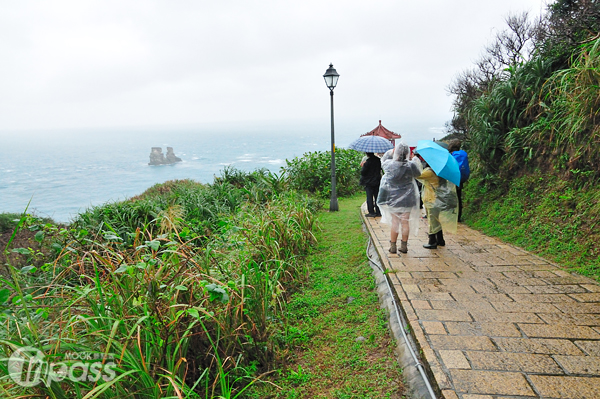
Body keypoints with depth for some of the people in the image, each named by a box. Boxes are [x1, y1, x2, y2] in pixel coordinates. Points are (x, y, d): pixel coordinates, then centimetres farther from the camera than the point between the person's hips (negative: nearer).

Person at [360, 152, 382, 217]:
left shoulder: (367, 162, -18)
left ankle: (371, 212, 3)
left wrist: (363, 166, 0)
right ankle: (378, 212, 15)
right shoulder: (378, 160, 0)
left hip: (369, 183, -5)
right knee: (377, 197, 11)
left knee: (369, 198, 2)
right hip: (377, 182, 5)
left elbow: (362, 172, -15)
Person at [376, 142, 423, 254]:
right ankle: (404, 246, 15)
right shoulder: (411, 165, -12)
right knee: (405, 222, 8)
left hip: (392, 198, 0)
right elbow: (418, 173, 9)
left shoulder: (389, 164, -10)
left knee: (395, 222, 7)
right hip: (407, 199, 0)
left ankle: (393, 246, 11)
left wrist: (391, 152, 16)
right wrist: (415, 160, 19)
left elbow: (383, 160, 14)